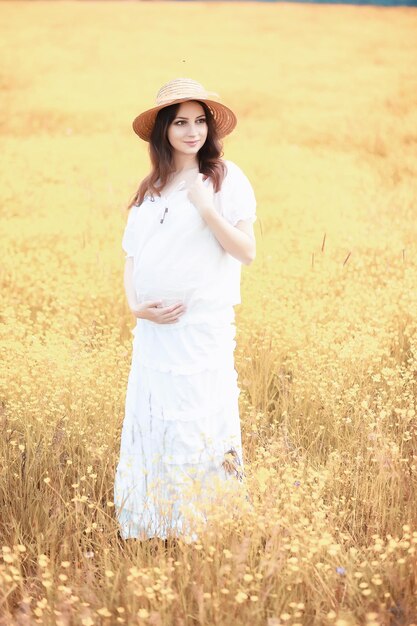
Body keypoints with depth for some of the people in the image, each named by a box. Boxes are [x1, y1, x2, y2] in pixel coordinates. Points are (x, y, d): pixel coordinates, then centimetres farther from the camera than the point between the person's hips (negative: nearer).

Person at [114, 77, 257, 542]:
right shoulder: (149, 190, 14)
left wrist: (206, 207, -19)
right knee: (149, 431, 8)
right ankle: (148, 530, 19)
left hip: (203, 329, -5)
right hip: (152, 330, 6)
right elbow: (131, 257, 14)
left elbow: (246, 252, -8)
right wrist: (136, 305, -3)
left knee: (200, 434, -5)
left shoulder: (227, 178, -2)